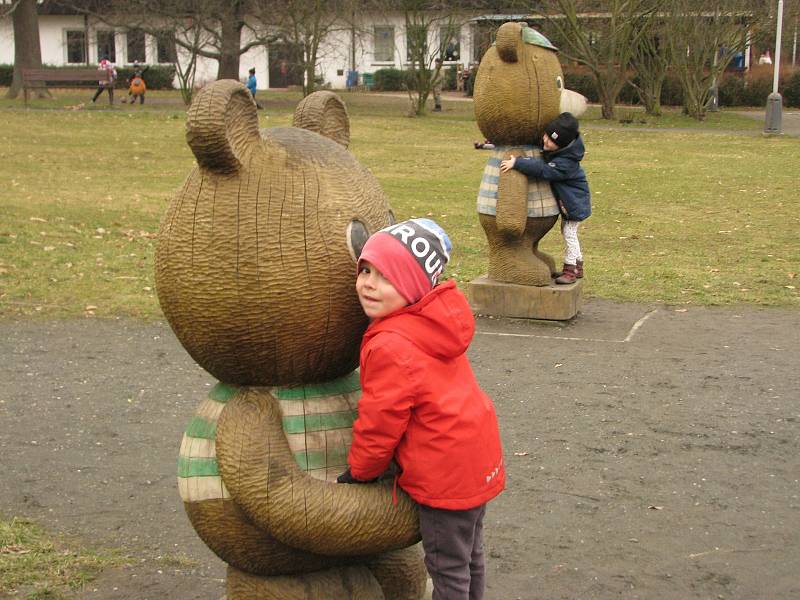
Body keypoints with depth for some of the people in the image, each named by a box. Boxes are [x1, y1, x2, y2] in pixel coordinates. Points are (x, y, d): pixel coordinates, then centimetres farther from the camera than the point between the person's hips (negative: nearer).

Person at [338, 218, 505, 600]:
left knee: (447, 567, 6)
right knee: (468, 553, 25)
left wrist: (358, 471, -2)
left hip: (445, 471, -10)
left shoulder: (391, 346, -25)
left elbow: (381, 420, -17)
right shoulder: (433, 321, 3)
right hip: (476, 454, 10)